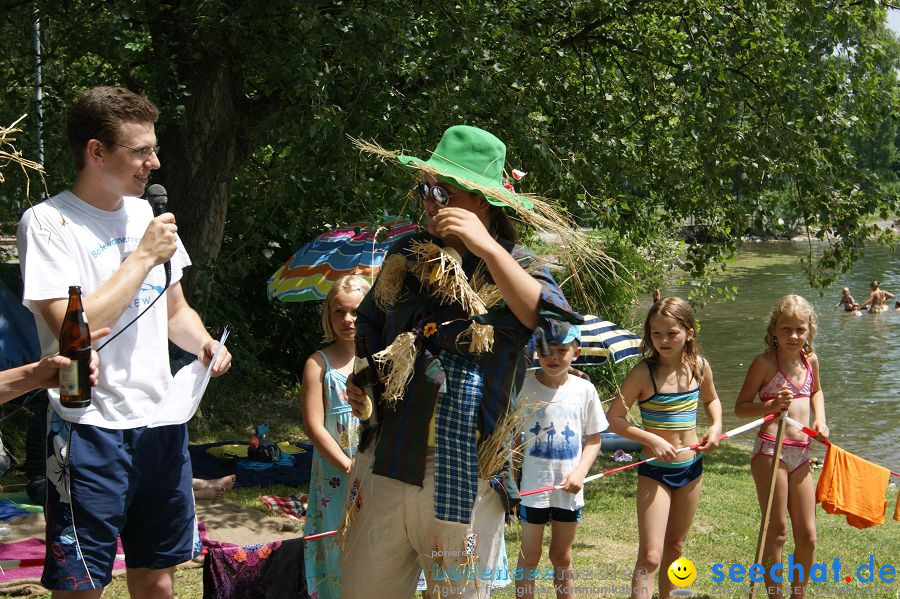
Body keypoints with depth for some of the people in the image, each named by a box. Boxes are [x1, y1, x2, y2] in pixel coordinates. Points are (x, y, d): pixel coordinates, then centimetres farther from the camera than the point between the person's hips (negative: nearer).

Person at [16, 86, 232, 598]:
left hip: (162, 424, 7)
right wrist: (143, 256, -15)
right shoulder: (47, 223, -10)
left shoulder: (146, 215, 11)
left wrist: (205, 344, 0)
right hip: (91, 433, -6)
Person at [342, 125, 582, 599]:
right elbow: (369, 331, 24)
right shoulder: (406, 255, 9)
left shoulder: (513, 266, -4)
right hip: (383, 466, 4)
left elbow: (551, 322, -26)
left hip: (464, 478, -4)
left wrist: (486, 248, -29)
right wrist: (358, 379, 5)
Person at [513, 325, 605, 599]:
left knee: (562, 556, 14)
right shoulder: (525, 387, -8)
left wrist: (580, 471, -10)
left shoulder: (584, 389, -3)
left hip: (568, 487, 2)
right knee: (529, 556, 7)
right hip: (534, 484, -2)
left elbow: (593, 439, 4)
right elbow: (511, 436, -2)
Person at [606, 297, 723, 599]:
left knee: (675, 547, 19)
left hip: (691, 467, 5)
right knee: (650, 557, -11)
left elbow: (711, 399, 19)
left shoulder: (700, 367, -2)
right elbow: (614, 418, -15)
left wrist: (716, 426, 0)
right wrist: (651, 439, -23)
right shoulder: (644, 373, -17)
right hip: (654, 471, -5)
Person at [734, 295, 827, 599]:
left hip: (801, 454, 6)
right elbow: (740, 408, -5)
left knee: (807, 536, 9)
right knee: (776, 531, -1)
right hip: (770, 450, -6)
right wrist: (772, 405, -22)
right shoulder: (765, 362, -8)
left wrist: (820, 419, 11)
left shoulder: (810, 359, 8)